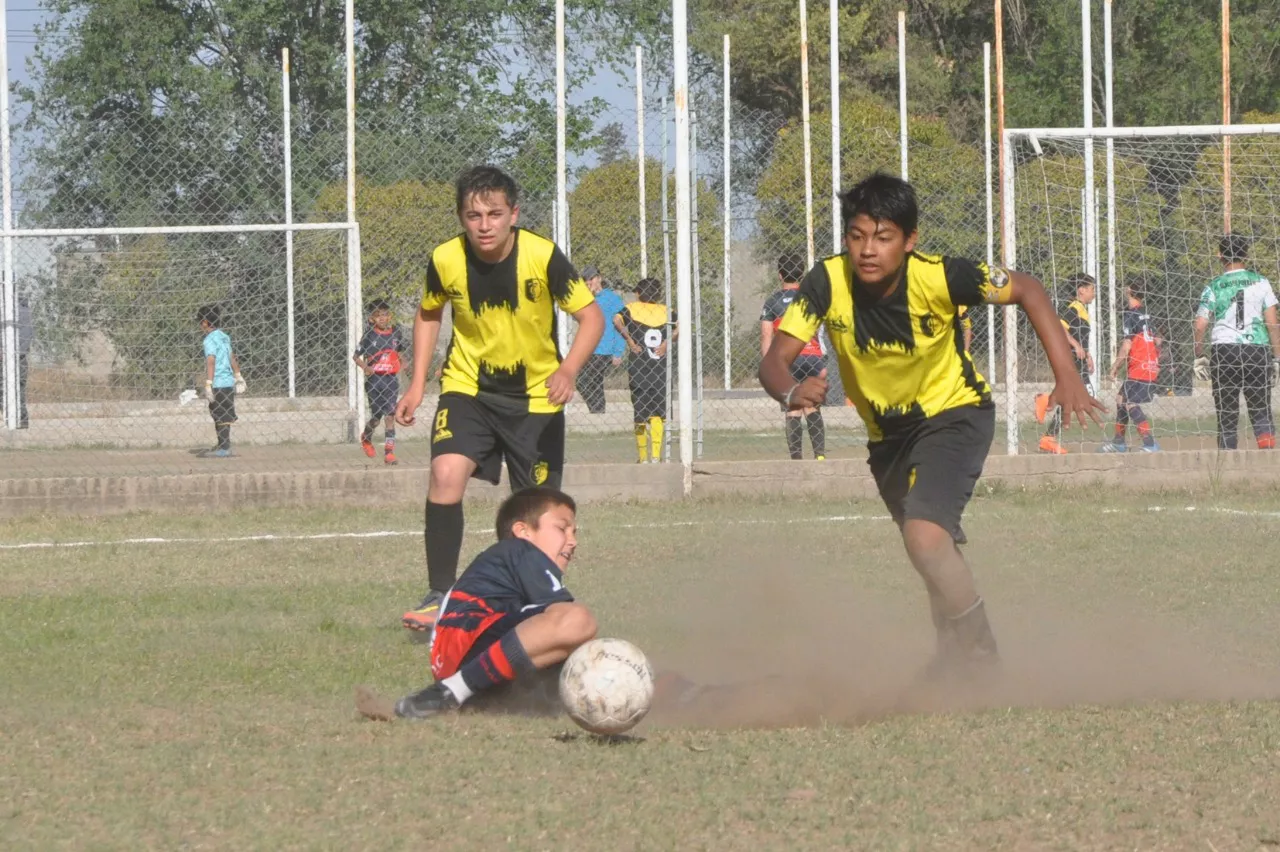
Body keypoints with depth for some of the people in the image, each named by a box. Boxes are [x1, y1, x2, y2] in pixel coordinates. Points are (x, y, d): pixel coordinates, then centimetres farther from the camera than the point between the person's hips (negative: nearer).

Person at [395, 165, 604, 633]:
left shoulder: (543, 257, -21)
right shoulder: (446, 260, -14)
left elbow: (591, 316, -14)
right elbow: (429, 314, 7)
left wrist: (568, 370, -32)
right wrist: (417, 385, 2)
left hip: (535, 395, -1)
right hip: (468, 386, 1)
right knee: (446, 475, -24)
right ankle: (439, 597, -19)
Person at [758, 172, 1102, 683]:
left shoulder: (937, 278, -30)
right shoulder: (828, 283, -24)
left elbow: (1027, 291, -16)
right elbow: (774, 361, -25)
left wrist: (1067, 378, -24)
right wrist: (791, 392, -49)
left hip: (954, 414, -5)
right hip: (887, 432, 5)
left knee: (925, 536, -28)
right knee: (938, 555, 24)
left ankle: (977, 651, -8)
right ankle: (955, 651, 51)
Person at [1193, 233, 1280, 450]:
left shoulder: (1213, 287, 2)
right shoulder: (1260, 283, 4)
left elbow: (1199, 327, -2)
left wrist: (1199, 357, 11)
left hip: (1223, 351, 0)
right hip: (1256, 349, 0)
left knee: (1227, 416, 5)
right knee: (1260, 411, 3)